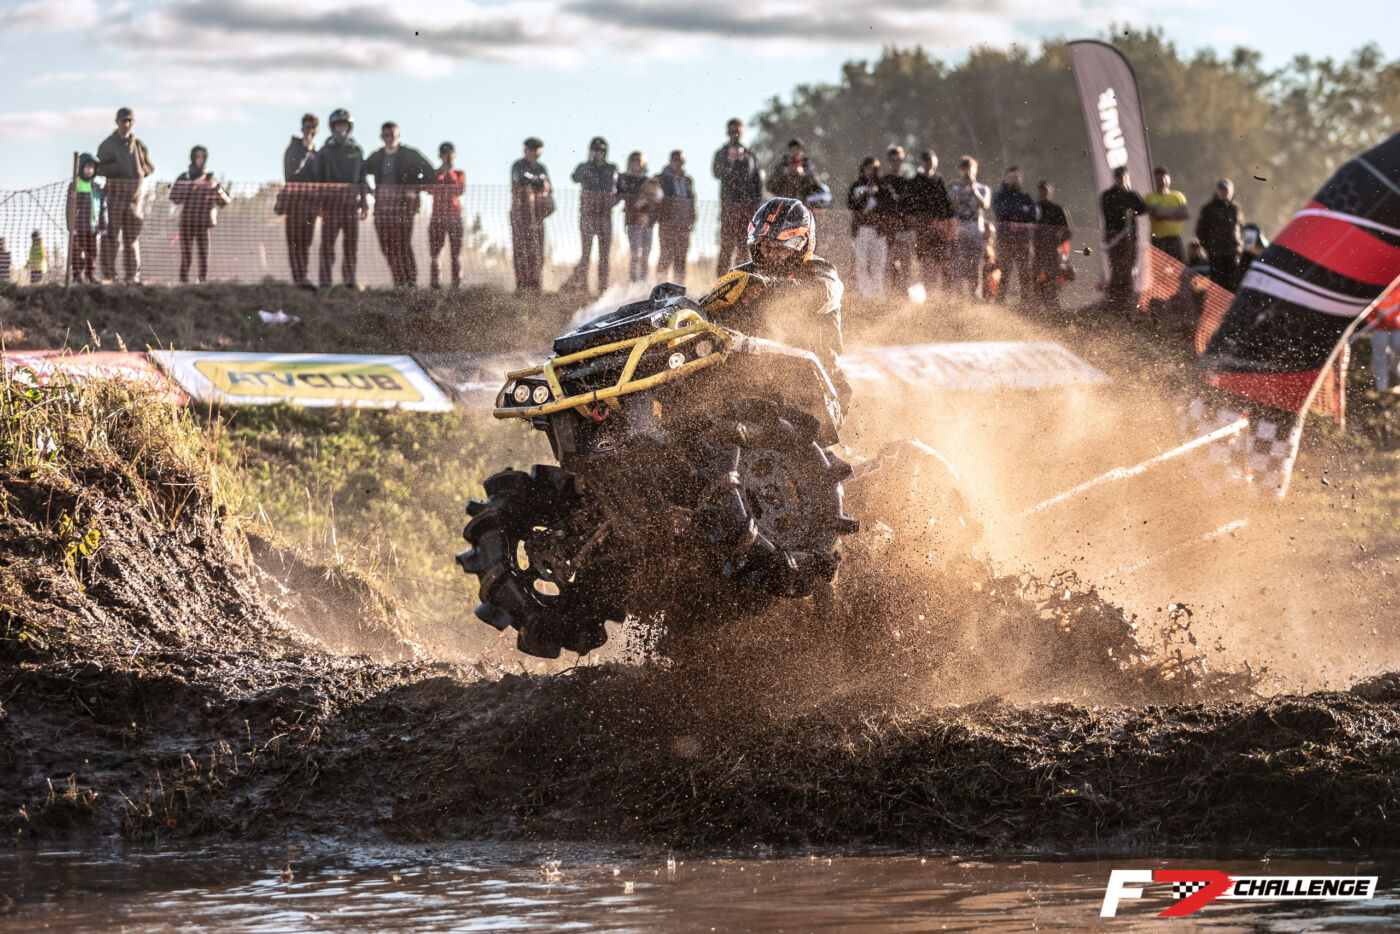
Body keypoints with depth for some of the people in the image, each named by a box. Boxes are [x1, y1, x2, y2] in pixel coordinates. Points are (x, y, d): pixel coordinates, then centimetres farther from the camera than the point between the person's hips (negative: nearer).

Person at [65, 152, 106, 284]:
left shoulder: (98, 187, 10)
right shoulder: (75, 186, -5)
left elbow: (103, 208, 14)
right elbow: (70, 208, -7)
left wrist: (103, 226, 11)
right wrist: (71, 226, -11)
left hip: (93, 227, 5)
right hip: (79, 227, -5)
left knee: (92, 251, 8)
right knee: (78, 250, -2)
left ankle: (90, 274, 17)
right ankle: (77, 274, 3)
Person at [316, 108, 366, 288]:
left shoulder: (357, 150, 12)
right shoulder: (325, 151, 4)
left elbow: (361, 179, 15)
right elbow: (318, 178, 2)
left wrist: (363, 202, 9)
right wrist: (318, 204, -5)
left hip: (351, 202, 3)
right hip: (331, 203, -3)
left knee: (352, 242, 2)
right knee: (328, 242, -4)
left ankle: (350, 280, 9)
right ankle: (325, 282, -3)